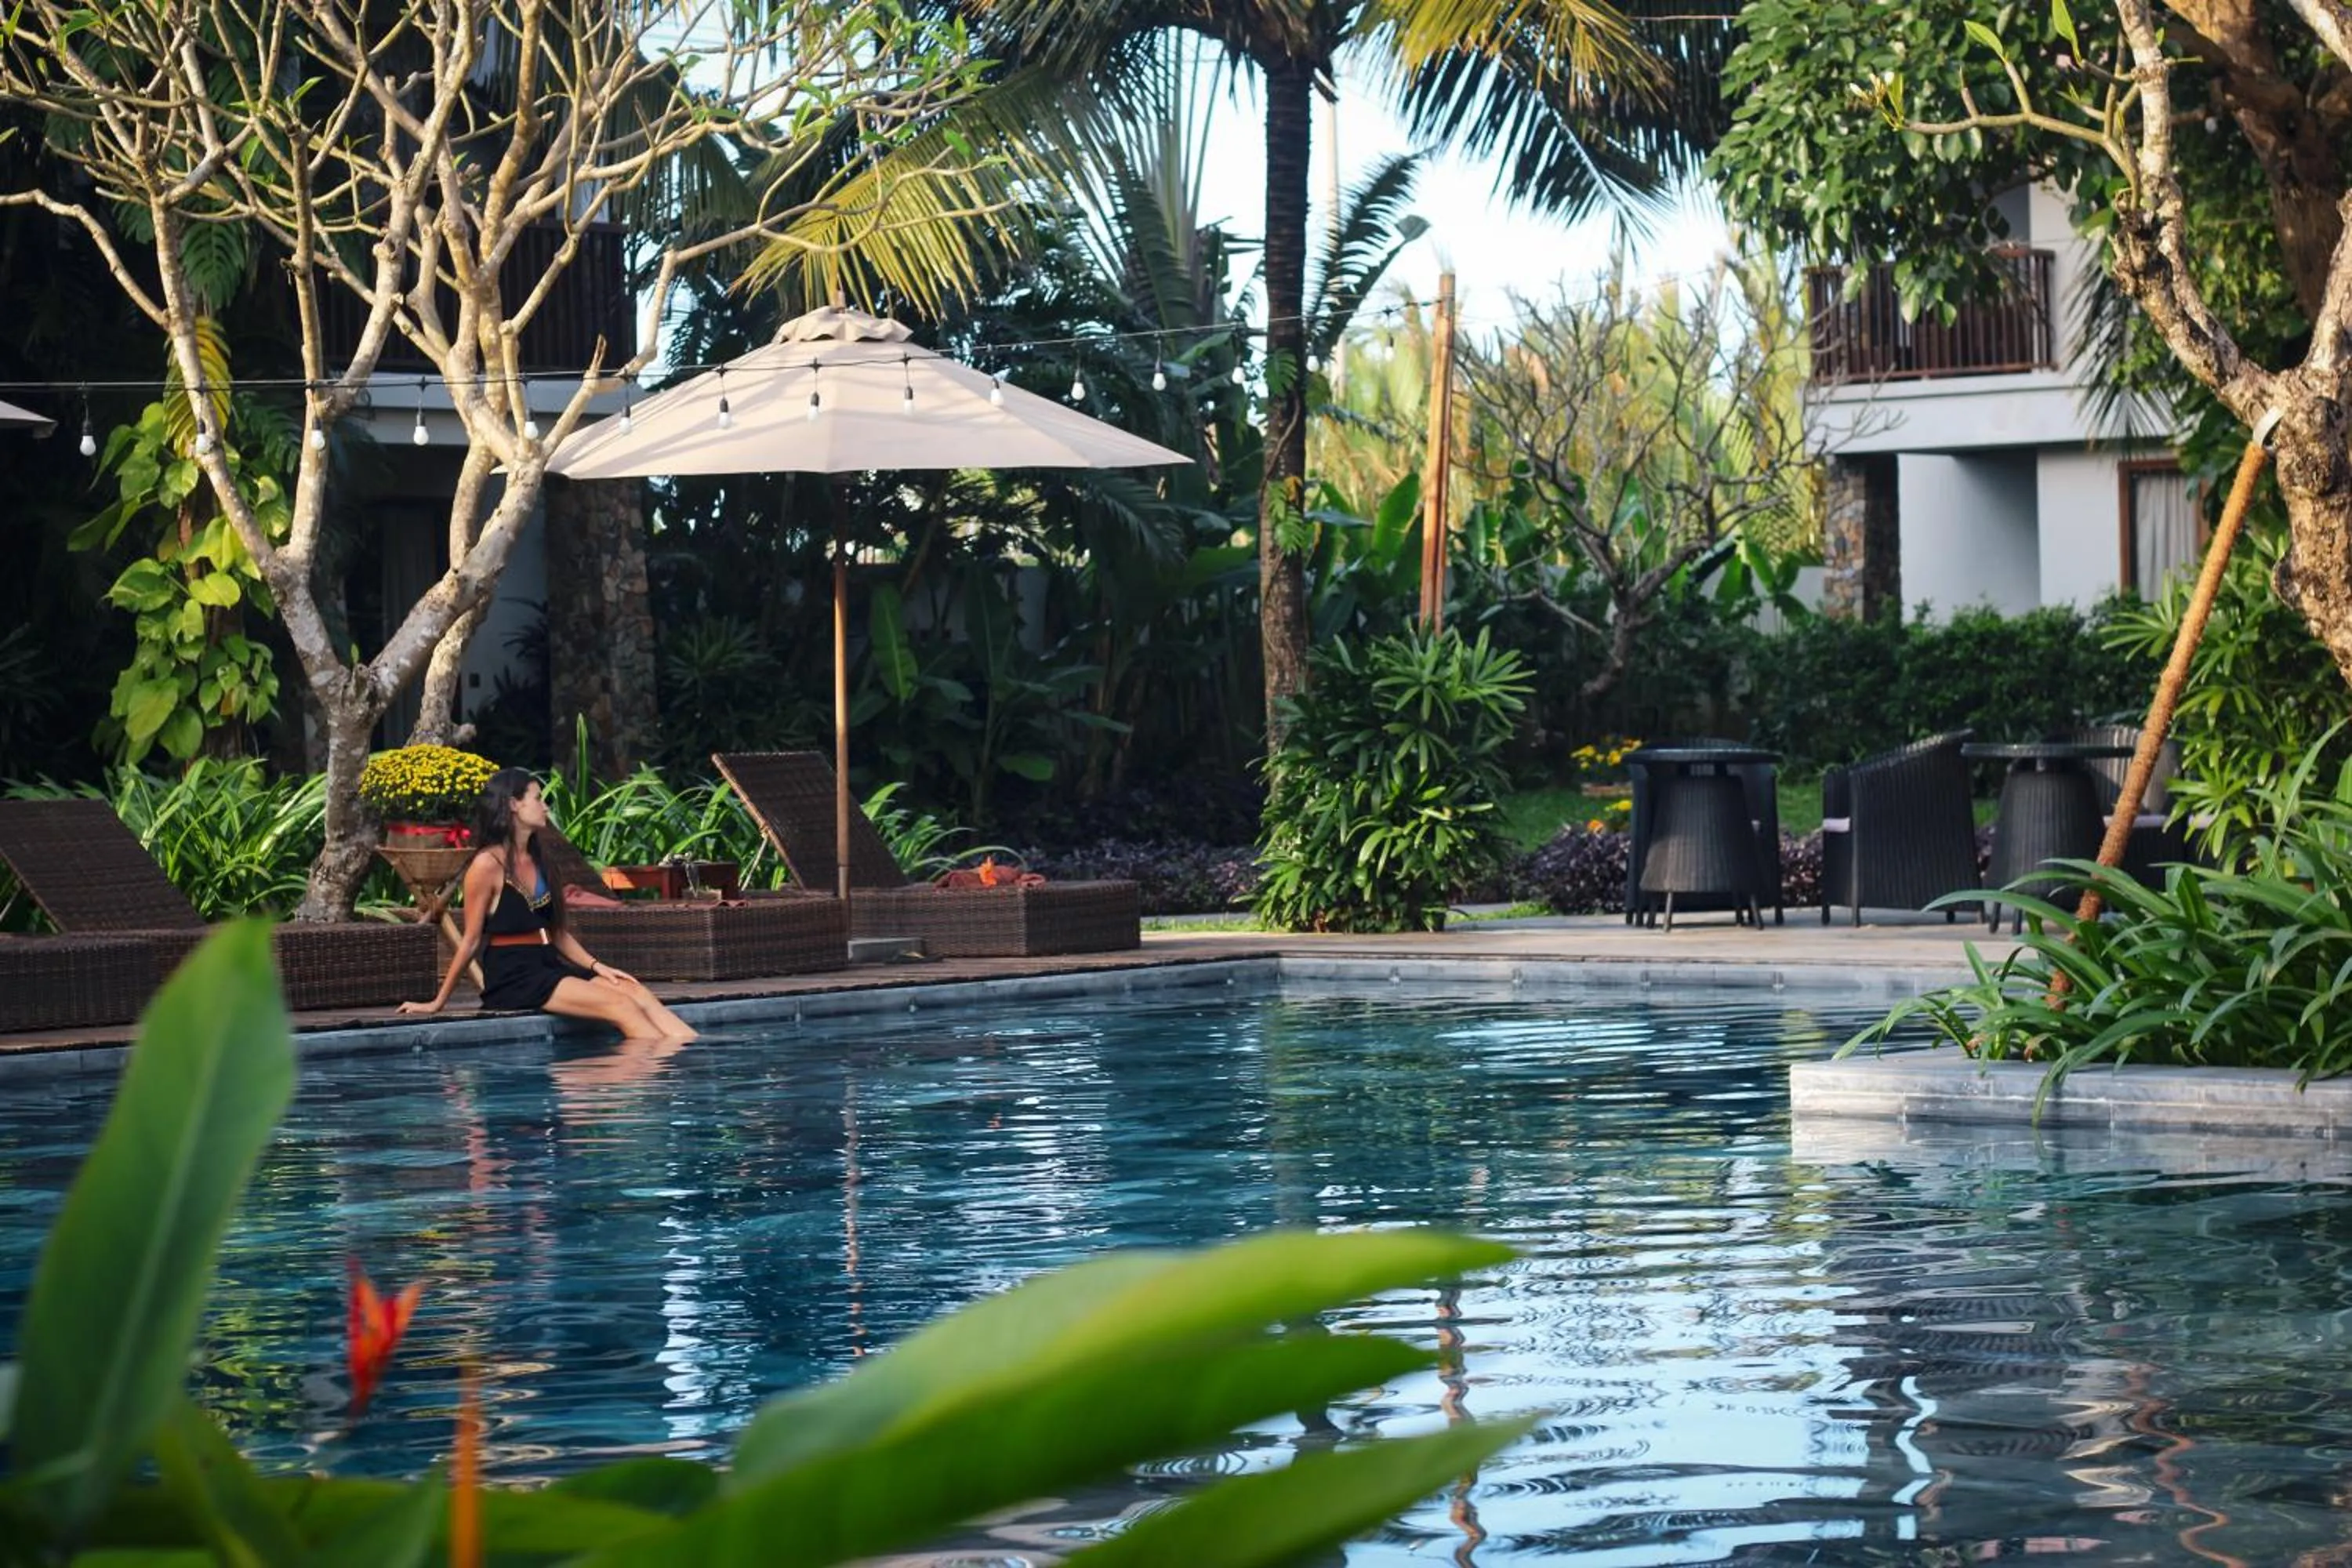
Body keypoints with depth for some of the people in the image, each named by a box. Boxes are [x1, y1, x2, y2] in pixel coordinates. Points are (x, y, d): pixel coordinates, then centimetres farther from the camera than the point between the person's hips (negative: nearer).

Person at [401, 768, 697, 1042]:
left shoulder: (536, 861, 17)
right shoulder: (488, 865, -8)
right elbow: (471, 940, -3)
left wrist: (596, 966, 7)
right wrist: (438, 1003, -1)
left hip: (549, 967, 8)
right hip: (512, 976, -8)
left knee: (638, 994, -15)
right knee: (620, 1006, -24)